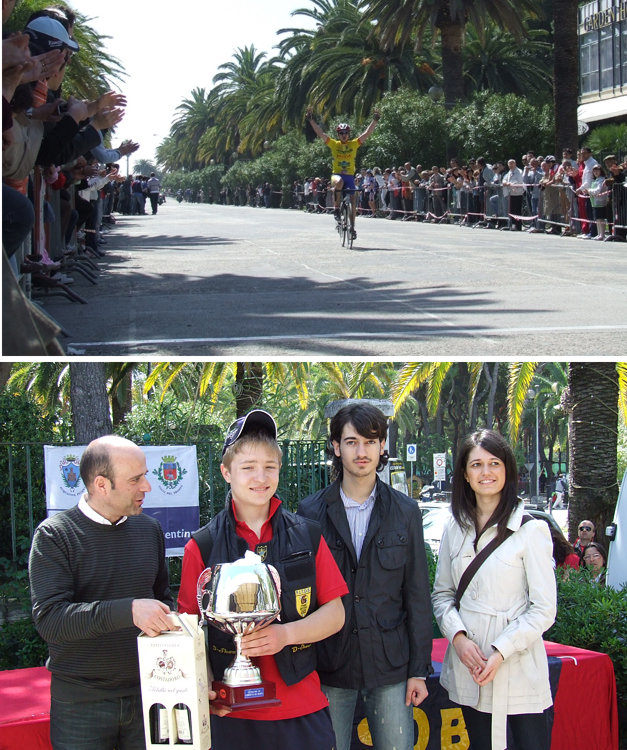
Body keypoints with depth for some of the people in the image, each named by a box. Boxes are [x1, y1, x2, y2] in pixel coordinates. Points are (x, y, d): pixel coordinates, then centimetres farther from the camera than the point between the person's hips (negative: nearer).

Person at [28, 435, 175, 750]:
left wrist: (169, 624, 0)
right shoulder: (54, 535, -9)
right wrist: (127, 611, -31)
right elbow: (49, 619, -20)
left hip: (146, 692, 4)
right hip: (81, 703, -4)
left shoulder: (149, 529, 9)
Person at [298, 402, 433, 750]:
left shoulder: (405, 512, 5)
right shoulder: (311, 512, 3)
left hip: (390, 668, 1)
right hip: (329, 667, 0)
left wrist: (419, 669, 2)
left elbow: (417, 595, 6)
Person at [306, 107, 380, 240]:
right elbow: (320, 133, -1)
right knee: (338, 182, -38)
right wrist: (311, 119, -8)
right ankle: (336, 209, -25)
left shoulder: (354, 144, 5)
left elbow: (367, 134, 0)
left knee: (353, 201, 0)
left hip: (349, 176, 2)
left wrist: (375, 120, -10)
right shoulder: (334, 144, 3)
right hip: (337, 174, -2)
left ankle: (352, 227, 15)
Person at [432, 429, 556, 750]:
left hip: (517, 669, -4)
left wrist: (500, 652, -16)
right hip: (468, 667, 4)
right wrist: (458, 636, -6)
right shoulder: (454, 530, 8)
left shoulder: (531, 531, -7)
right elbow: (442, 594, 12)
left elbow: (543, 609, -7)